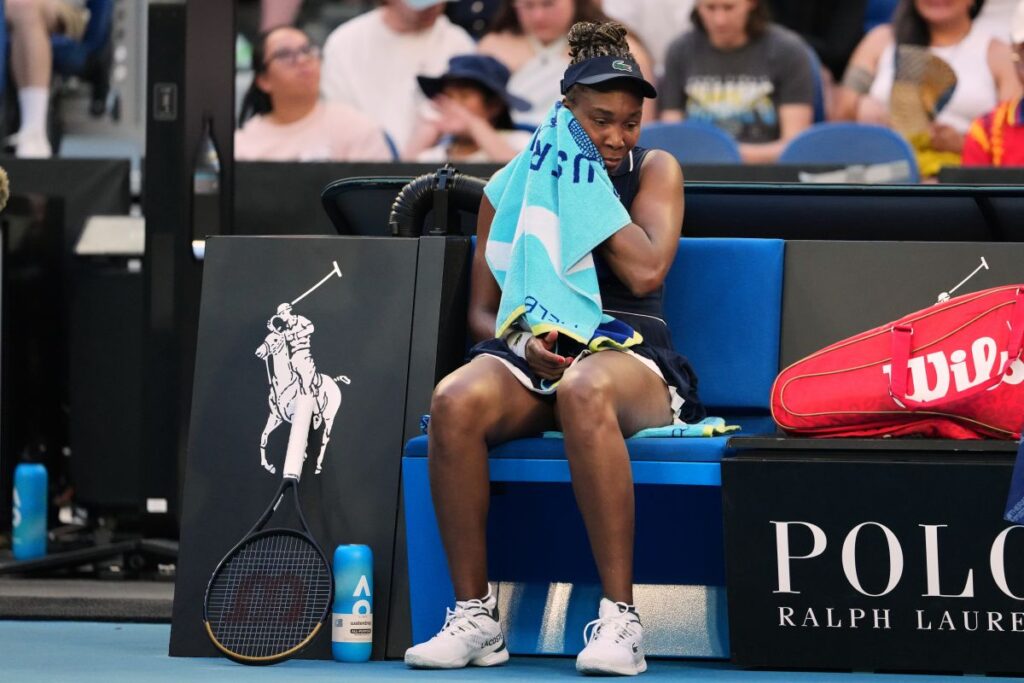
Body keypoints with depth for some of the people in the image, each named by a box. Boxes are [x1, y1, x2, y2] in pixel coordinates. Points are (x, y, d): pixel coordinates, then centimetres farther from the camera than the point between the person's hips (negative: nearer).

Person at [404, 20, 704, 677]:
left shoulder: (654, 170, 11)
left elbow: (645, 273, -8)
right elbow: (483, 309, 15)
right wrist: (521, 341, -8)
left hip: (631, 358, -2)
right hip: (533, 354, 2)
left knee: (586, 390, -41)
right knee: (455, 400, -34)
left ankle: (619, 621, -40)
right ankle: (474, 616, -25)